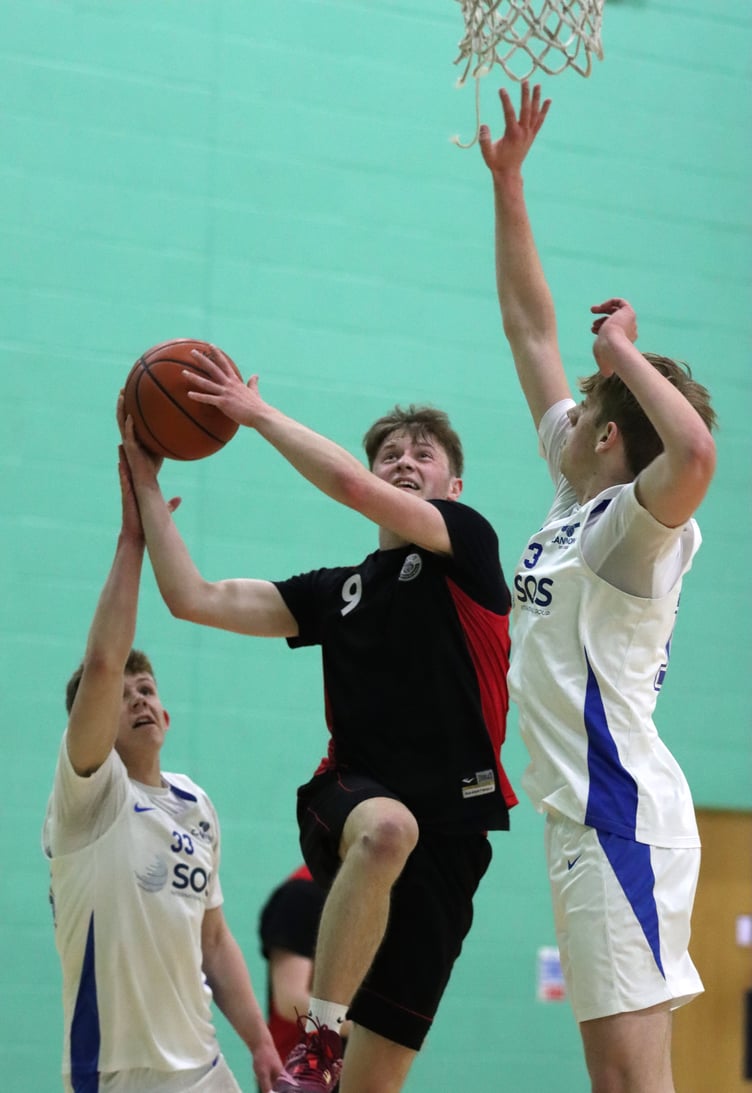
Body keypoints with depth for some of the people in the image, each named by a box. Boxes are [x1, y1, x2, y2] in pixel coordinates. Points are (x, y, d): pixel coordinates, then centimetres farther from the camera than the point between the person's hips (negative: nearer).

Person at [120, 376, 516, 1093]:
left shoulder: (468, 540, 5)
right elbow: (194, 598, 15)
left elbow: (350, 486, -11)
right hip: (349, 800, 2)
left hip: (449, 832, -2)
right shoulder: (336, 590, 18)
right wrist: (146, 483, 14)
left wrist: (260, 413, -4)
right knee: (387, 827, -39)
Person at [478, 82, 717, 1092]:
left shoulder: (636, 525, -8)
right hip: (588, 814, 9)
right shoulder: (575, 498, 15)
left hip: (625, 814, -9)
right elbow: (530, 329, 21)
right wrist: (507, 183, 21)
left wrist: (625, 353, -18)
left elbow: (695, 451, -34)